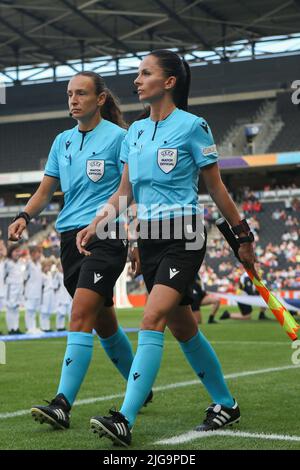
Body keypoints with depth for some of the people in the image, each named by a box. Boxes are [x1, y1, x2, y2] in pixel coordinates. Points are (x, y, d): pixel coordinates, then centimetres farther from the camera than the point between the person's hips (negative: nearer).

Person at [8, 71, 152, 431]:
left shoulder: (116, 137, -3)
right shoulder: (62, 141, 15)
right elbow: (46, 189, 17)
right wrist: (24, 216, -1)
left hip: (106, 236, -7)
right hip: (70, 237, 7)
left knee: (81, 314, -18)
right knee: (102, 321, 13)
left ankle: (62, 404, -21)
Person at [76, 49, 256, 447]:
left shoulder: (192, 126, -6)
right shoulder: (135, 131, 12)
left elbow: (216, 187, -1)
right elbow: (125, 192, 15)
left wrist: (243, 236, 2)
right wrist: (95, 225, 1)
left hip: (183, 237, -7)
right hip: (149, 238, 7)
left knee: (152, 320, -19)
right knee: (183, 328, 12)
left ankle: (125, 420, -25)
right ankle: (225, 404, 28)